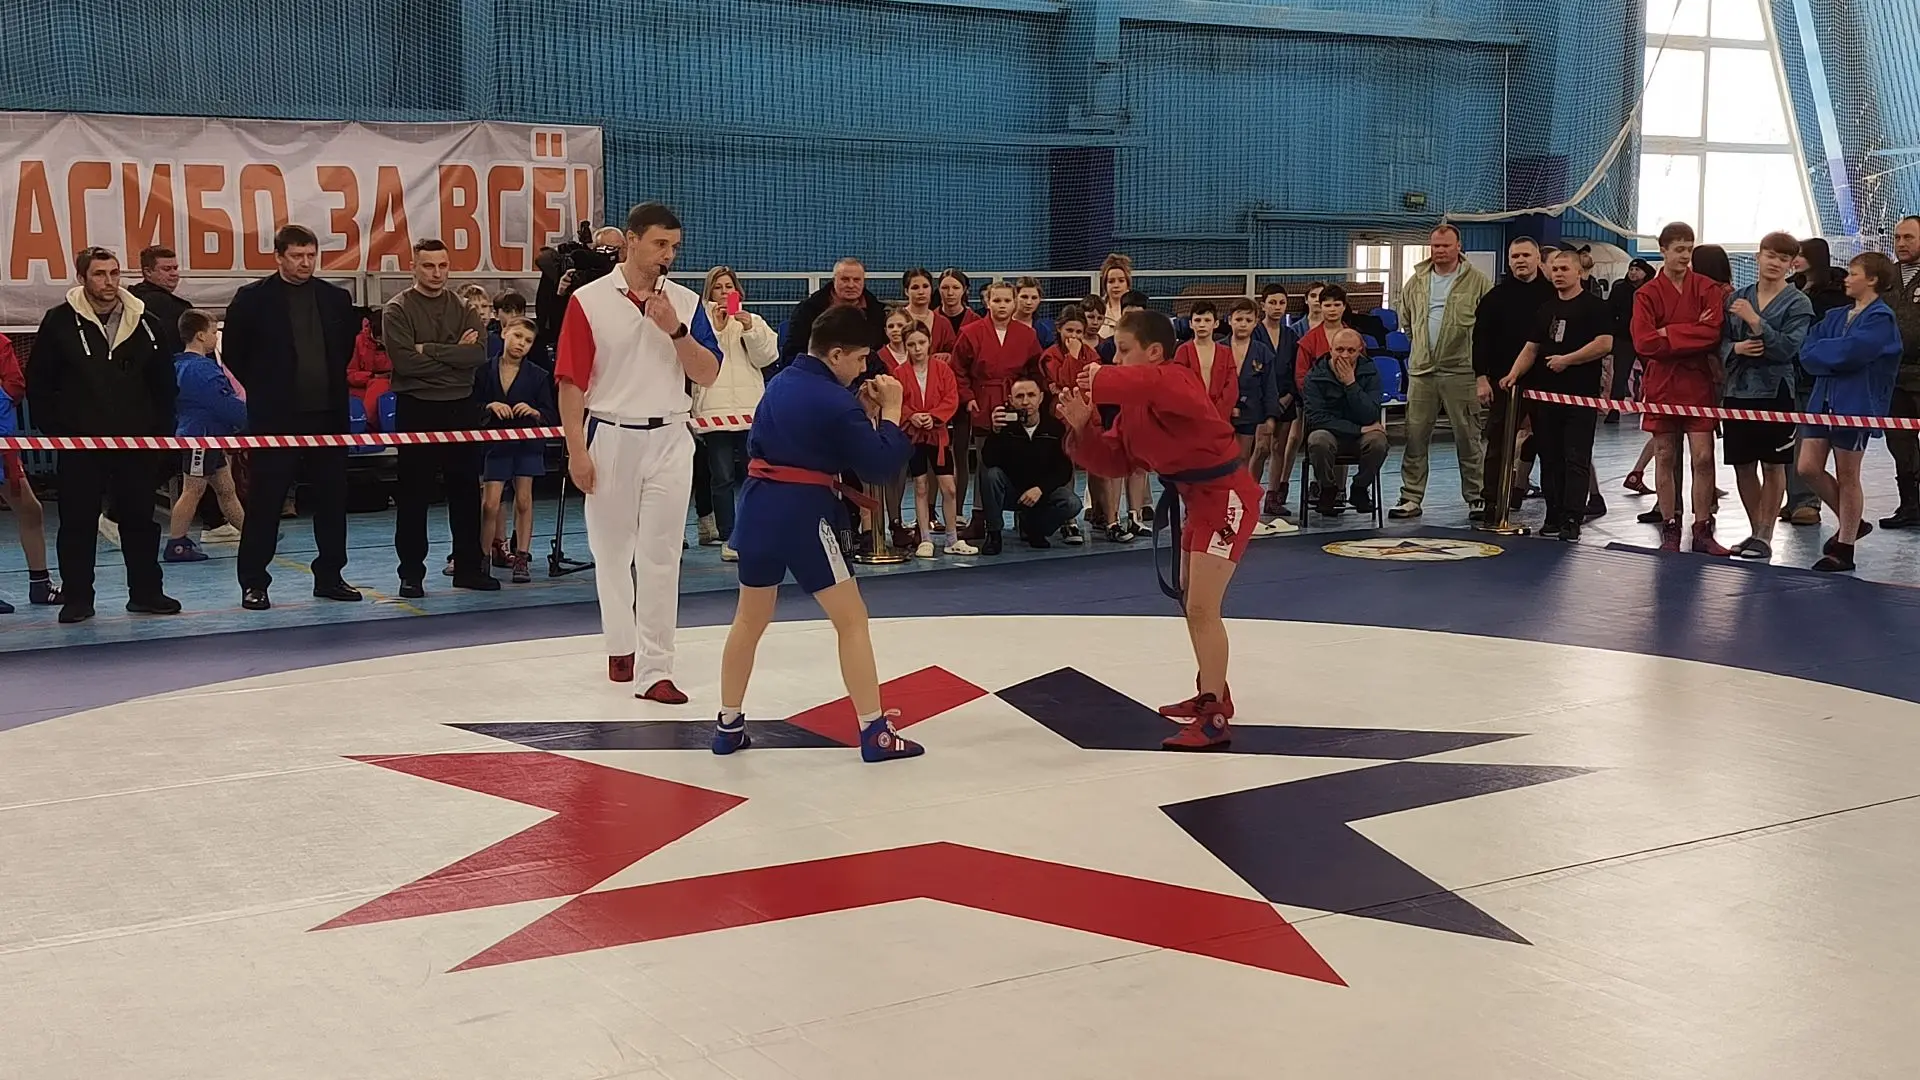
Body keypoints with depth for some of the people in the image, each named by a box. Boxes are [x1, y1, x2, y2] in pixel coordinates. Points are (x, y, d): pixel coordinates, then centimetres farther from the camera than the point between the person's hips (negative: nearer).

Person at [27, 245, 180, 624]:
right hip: (79, 445, -2)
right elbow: (38, 384, 2)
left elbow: (164, 385, 12)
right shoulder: (60, 322, -3)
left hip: (136, 444, 2)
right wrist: (55, 431, -3)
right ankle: (77, 599, 11)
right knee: (77, 523, 3)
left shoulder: (144, 324, 4)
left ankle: (146, 593, 17)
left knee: (140, 520, 8)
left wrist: (160, 431, 5)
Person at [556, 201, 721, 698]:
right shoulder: (589, 300, -4)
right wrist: (576, 449, -8)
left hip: (669, 440, 1)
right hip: (609, 437, -1)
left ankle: (655, 667, -3)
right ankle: (621, 646, 30)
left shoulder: (686, 302, 4)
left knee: (660, 558, -3)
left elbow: (708, 374, 2)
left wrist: (676, 330, -13)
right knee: (612, 551, 11)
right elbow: (571, 381, -4)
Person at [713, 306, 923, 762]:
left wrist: (864, 413, 10)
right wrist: (890, 412, -2)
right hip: (804, 514, -7)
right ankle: (874, 732, 2)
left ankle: (728, 726, 24)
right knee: (852, 620, 1)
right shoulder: (837, 401, -12)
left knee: (750, 619, 18)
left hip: (759, 508, 7)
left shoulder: (779, 384, 10)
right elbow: (880, 467, -11)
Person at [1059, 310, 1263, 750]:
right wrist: (1083, 427, -6)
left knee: (1201, 608, -14)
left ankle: (1214, 718, -8)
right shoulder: (1133, 404, 8)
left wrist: (1103, 380, -37)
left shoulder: (1176, 381, -21)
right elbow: (1114, 461, 7)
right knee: (1192, 603, 23)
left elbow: (1153, 386, -47)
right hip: (1198, 497, 11)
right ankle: (1211, 695, 41)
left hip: (1226, 495, -11)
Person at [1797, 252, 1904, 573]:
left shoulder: (1881, 319, -10)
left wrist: (1822, 352, -8)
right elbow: (1807, 352, 2)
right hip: (1823, 401, 7)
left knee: (1847, 476, 2)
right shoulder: (1836, 316, 13)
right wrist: (1835, 356, -14)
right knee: (1809, 468, 4)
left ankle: (1845, 549, 13)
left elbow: (1848, 353, -24)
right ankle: (1850, 523, 25)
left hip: (1856, 405, -7)